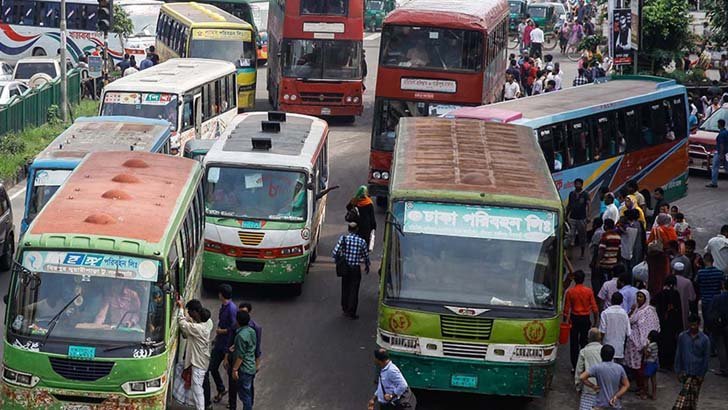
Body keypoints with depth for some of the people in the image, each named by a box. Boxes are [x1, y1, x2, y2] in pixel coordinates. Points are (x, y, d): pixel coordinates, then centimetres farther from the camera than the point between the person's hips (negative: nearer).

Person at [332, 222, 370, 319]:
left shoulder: (343, 238, -9)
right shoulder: (361, 241, -9)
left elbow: (335, 253, -12)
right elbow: (366, 256, 1)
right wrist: (367, 266, 20)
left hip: (345, 267, 2)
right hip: (356, 268, -2)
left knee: (345, 288, 18)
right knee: (354, 290, 5)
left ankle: (345, 308, 29)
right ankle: (351, 312, 5)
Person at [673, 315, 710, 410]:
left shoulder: (704, 339, -4)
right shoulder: (682, 337, 0)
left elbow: (706, 358, -1)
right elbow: (678, 355, 5)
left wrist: (702, 374, -5)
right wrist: (678, 371, 1)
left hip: (697, 373, -1)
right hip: (685, 372, 1)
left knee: (693, 396, 1)